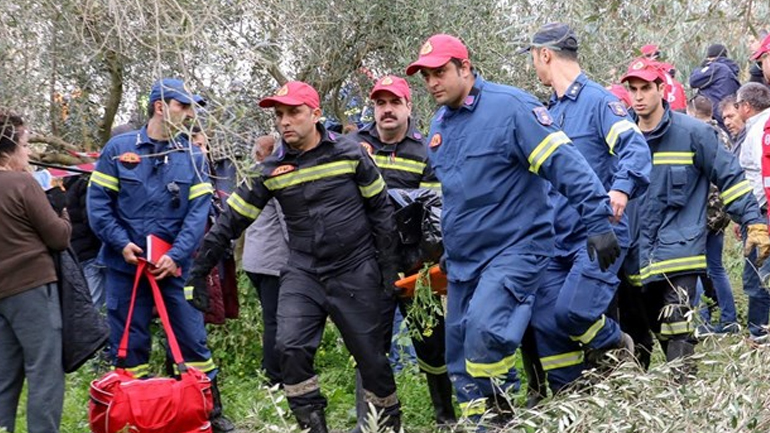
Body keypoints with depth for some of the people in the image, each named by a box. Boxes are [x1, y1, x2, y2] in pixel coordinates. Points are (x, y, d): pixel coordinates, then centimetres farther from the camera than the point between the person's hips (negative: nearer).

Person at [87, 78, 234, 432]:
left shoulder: (192, 156, 4)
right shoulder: (119, 148, 0)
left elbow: (198, 211, -3)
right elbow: (98, 201, -1)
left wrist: (176, 255, -14)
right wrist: (121, 243, -12)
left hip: (174, 267, 1)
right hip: (125, 265, -1)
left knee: (193, 340, 3)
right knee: (128, 345, 7)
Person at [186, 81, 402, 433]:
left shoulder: (350, 153, -3)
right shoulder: (271, 170, 1)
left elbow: (380, 209, 3)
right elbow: (231, 220, 4)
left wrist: (386, 267, 0)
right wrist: (199, 270, 1)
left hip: (356, 272, -2)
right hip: (303, 273, 2)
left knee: (370, 356, 4)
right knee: (291, 347, -16)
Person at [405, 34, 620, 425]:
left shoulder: (510, 107, -13)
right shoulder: (438, 125, 11)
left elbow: (565, 164, -17)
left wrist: (598, 222, -21)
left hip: (515, 247, -8)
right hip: (461, 259, 8)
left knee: (484, 329, -27)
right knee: (460, 358, 9)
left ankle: (503, 413, -6)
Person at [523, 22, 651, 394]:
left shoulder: (598, 100, -7)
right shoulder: (549, 111, 17)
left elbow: (635, 147, -21)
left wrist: (621, 189, -37)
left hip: (598, 233, -8)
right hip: (556, 238, 8)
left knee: (572, 311, -20)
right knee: (545, 320, 1)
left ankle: (618, 350, 11)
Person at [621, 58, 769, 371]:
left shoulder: (692, 132, -4)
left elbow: (729, 177, -2)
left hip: (680, 251, -5)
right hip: (641, 256, 5)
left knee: (677, 332, -15)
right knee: (660, 332, 13)